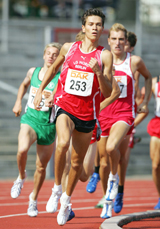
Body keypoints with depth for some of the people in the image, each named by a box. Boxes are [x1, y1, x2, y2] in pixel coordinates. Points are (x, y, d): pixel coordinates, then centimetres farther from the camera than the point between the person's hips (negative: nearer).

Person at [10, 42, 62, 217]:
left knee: (41, 167, 9)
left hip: (48, 124, -1)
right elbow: (24, 85, 26)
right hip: (30, 119, 1)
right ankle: (21, 177, 2)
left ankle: (33, 199, 32)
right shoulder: (33, 72, 4)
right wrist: (18, 102, 15)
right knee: (22, 150, -29)